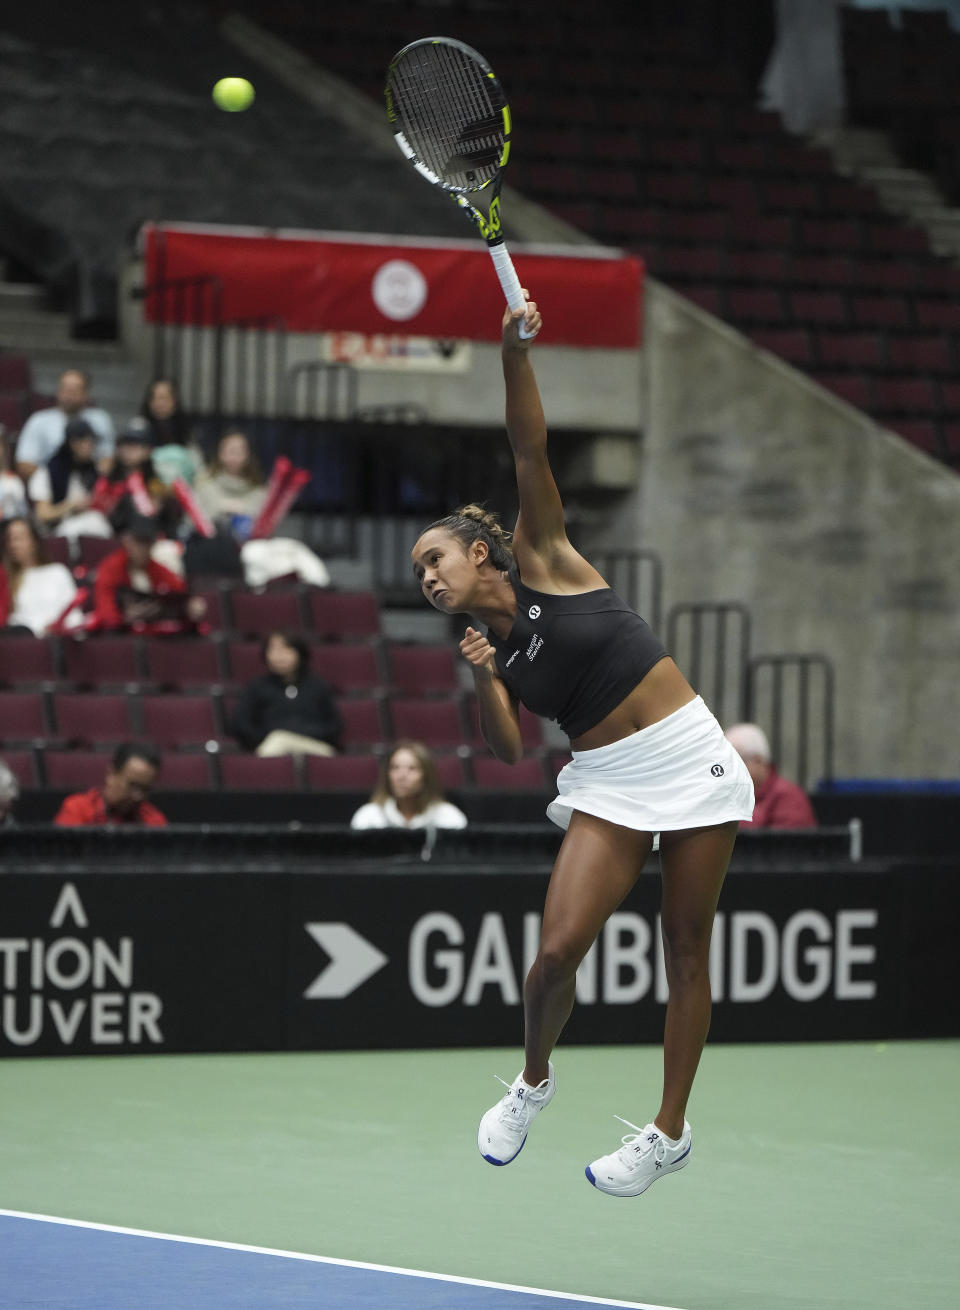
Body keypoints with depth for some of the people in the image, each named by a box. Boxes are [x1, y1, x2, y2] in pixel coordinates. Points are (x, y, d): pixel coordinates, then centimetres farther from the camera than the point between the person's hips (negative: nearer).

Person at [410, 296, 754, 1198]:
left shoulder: (543, 562, 0)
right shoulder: (487, 647, 9)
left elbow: (530, 454, -11)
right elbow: (507, 752, 1)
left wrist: (515, 356, -21)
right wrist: (484, 682, -14)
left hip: (690, 757, -3)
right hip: (610, 784, 3)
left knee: (685, 947, 2)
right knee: (558, 948, -11)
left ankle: (669, 1131, 12)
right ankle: (533, 1079, 17)